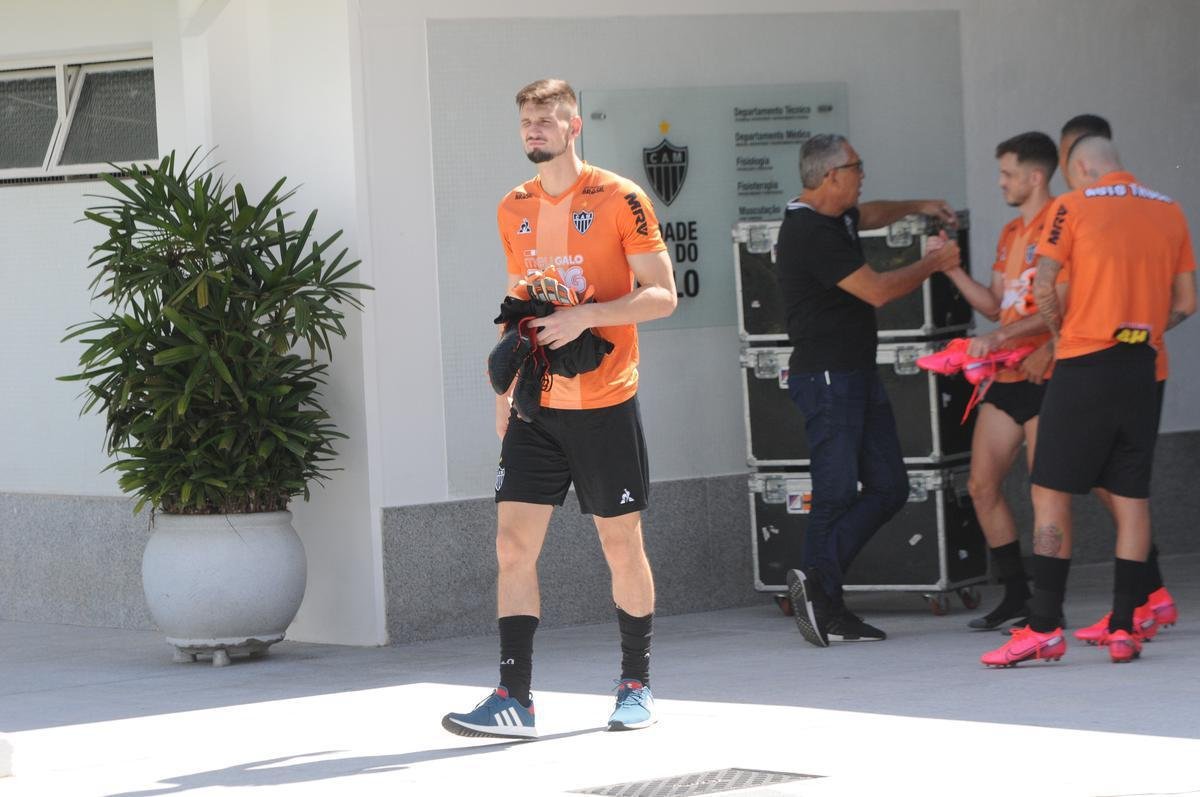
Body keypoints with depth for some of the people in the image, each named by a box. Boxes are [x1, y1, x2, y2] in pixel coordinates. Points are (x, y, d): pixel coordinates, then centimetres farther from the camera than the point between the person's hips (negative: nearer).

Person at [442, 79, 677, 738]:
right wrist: (506, 386, 15)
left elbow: (662, 295, -8)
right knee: (513, 542, -5)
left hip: (604, 404, -4)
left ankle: (636, 687, 20)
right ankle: (513, 700, -5)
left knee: (621, 545, 5)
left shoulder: (618, 199, -6)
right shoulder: (513, 210, 11)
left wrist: (585, 316, -20)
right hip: (535, 408, 5)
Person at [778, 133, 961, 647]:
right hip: (826, 377, -10)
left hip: (857, 374, 10)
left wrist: (917, 207, 30)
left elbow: (868, 215, 41)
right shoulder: (810, 233, -18)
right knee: (837, 493, -9)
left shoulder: (833, 220, 14)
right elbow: (877, 291, -18)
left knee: (888, 487, 6)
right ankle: (821, 593, -6)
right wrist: (934, 264, -5)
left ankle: (818, 585, 3)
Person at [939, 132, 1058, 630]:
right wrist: (953, 270, 9)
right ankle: (1016, 593, 13)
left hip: (1043, 373, -9)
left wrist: (1000, 337, -24)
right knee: (982, 485, 6)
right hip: (1005, 375, 9)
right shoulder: (1010, 234, 19)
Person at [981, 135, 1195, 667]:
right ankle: (1123, 630, 5)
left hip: (1084, 366, -5)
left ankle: (1044, 627, -7)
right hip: (1141, 369, 5)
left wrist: (1061, 334, 7)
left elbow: (1044, 289, -9)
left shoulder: (1073, 206, -2)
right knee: (1131, 495, 7)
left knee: (1051, 492, -1)